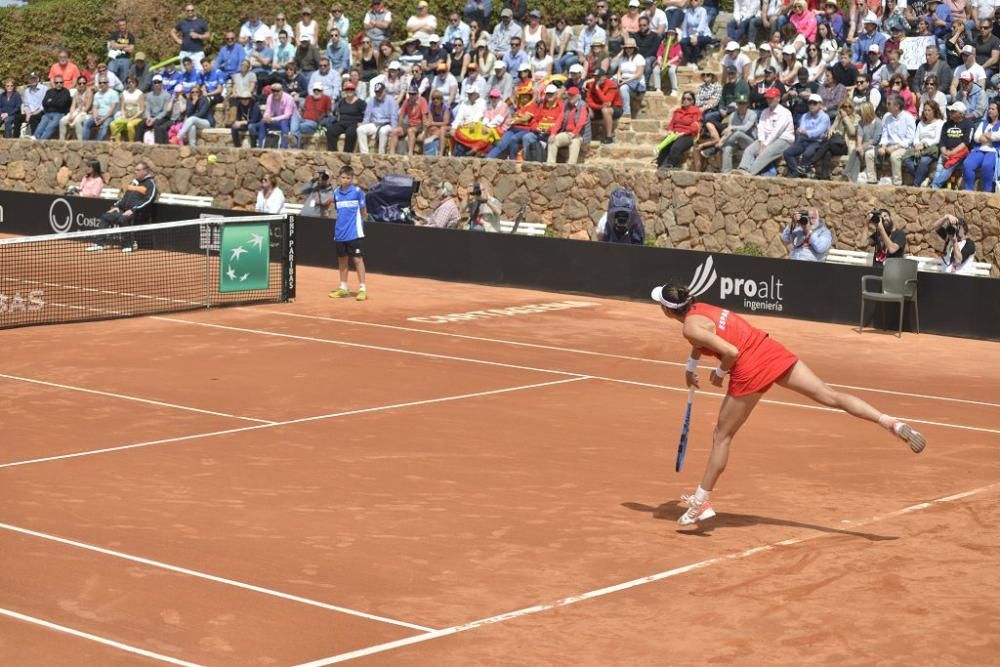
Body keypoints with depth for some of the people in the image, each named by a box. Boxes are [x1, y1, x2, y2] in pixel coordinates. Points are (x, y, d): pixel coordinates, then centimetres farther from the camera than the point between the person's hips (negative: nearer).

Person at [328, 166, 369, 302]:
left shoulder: (357, 191, -5)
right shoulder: (336, 193, 8)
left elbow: (363, 211, 0)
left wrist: (364, 215, -16)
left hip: (354, 233, -5)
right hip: (340, 233, 5)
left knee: (358, 259, -5)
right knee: (342, 260, 12)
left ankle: (362, 289, -2)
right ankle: (343, 288, 22)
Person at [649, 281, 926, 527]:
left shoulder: (690, 327, -10)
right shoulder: (700, 308, 16)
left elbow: (731, 352, -18)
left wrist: (720, 373, -1)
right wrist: (691, 365, 41)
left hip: (750, 371, -7)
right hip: (772, 351, 7)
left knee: (722, 436, 8)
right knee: (831, 396, 0)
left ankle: (701, 501, 16)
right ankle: (891, 423, -14)